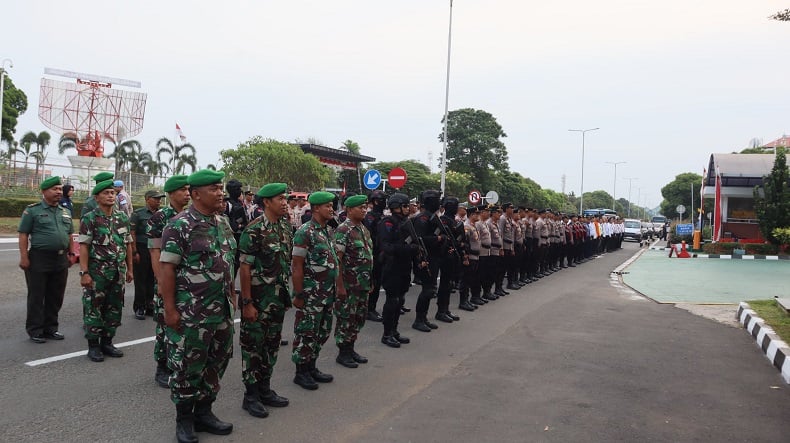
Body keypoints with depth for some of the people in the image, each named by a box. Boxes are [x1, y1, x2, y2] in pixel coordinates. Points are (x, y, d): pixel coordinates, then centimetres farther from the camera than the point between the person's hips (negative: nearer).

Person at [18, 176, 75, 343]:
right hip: (39, 259, -5)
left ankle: (50, 327, 21)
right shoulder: (32, 210, -3)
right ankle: (35, 331, 10)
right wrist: (24, 257, -13)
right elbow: (23, 234, -7)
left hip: (61, 259, 5)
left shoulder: (65, 212, 14)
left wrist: (71, 253, 12)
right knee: (36, 297, 3)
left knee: (56, 297, 11)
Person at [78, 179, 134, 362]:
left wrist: (129, 269, 11)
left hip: (118, 271, 5)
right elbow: (83, 247, -10)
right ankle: (93, 345, 13)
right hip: (97, 271, -5)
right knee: (93, 308, 2)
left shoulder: (122, 218, 9)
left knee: (114, 308, 10)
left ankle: (107, 342, 22)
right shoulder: (89, 219, -6)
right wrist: (84, 272, -16)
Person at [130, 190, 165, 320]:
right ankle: (139, 308, 10)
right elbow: (132, 234, -8)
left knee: (152, 280, 10)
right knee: (140, 280, 1)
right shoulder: (138, 214, -4)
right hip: (142, 250, -4)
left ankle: (150, 306, 21)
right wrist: (134, 252, -13)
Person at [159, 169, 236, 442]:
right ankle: (184, 420, 22)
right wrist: (170, 308, -16)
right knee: (187, 366, 5)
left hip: (222, 310, 7)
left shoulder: (223, 222, 9)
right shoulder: (179, 225, -12)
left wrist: (232, 295, 14)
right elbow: (167, 267, -13)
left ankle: (204, 412, 31)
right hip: (191, 312, -7)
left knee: (217, 363, 15)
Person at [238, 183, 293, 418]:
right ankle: (250, 396, 15)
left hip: (278, 298, 7)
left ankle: (265, 389, 29)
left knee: (272, 344, 15)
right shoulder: (254, 230, -16)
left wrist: (287, 294, 13)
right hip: (258, 299, -7)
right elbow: (245, 268, -16)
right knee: (253, 345, 4)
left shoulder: (286, 226, 6)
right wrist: (247, 303, -17)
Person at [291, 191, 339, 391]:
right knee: (306, 332, 2)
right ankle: (301, 372, 14)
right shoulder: (305, 232, -15)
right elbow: (297, 265, -16)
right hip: (310, 294, -9)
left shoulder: (326, 232, 12)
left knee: (322, 331, 15)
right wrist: (298, 295, -17)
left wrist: (333, 290, 16)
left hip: (327, 294, 9)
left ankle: (311, 368, 28)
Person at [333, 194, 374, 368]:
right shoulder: (343, 230, -14)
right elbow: (337, 259, -18)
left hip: (363, 285, 8)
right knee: (346, 319, 2)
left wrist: (369, 281, 17)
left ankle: (350, 348, 28)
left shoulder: (363, 229, 12)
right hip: (348, 285, -8)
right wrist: (340, 286, -20)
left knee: (359, 318, 15)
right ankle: (343, 353, 14)